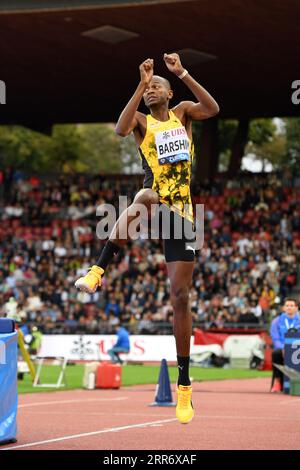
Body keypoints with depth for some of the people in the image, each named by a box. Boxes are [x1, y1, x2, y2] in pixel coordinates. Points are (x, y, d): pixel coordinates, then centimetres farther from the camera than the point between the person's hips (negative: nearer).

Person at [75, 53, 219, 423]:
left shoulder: (182, 112, 12)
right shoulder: (142, 121, 7)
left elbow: (213, 109, -10)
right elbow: (120, 129, -18)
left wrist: (181, 73, -15)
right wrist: (141, 85, -18)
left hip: (181, 212, 1)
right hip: (154, 202, -1)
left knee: (180, 295, 0)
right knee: (143, 198, -42)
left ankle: (184, 384, 7)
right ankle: (97, 271, -44)